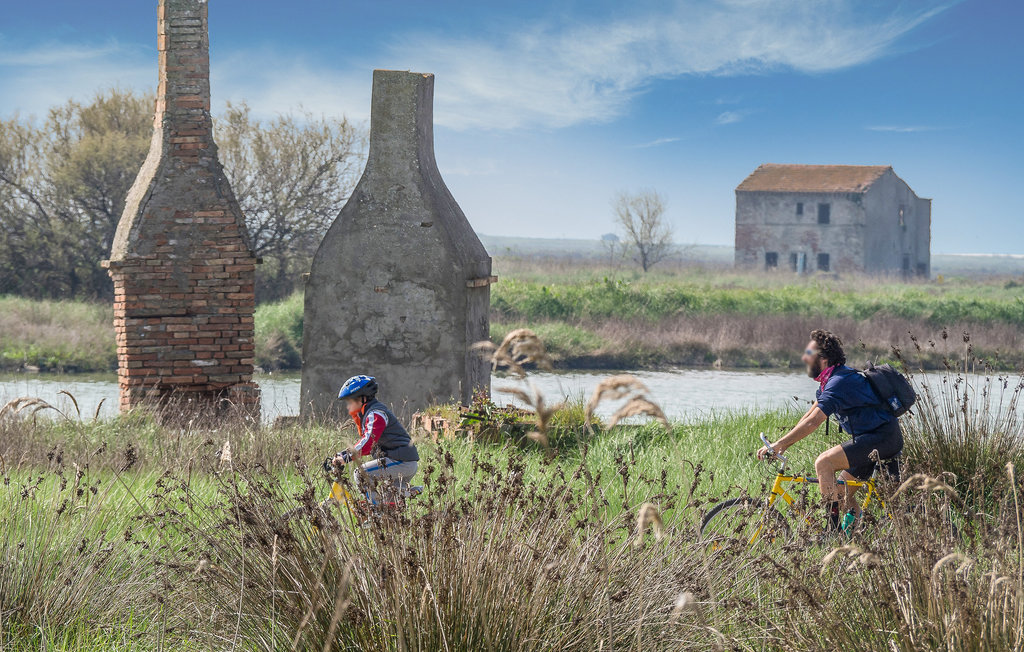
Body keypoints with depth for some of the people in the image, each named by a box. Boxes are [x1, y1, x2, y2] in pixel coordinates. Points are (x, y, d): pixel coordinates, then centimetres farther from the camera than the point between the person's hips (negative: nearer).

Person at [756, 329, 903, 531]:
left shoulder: (839, 382, -20)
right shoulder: (830, 380, 13)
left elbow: (813, 422, -26)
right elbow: (810, 415, 17)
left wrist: (779, 444, -25)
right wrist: (783, 443, 8)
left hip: (881, 437, -11)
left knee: (823, 462, -20)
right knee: (842, 493, 11)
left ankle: (834, 528, -20)